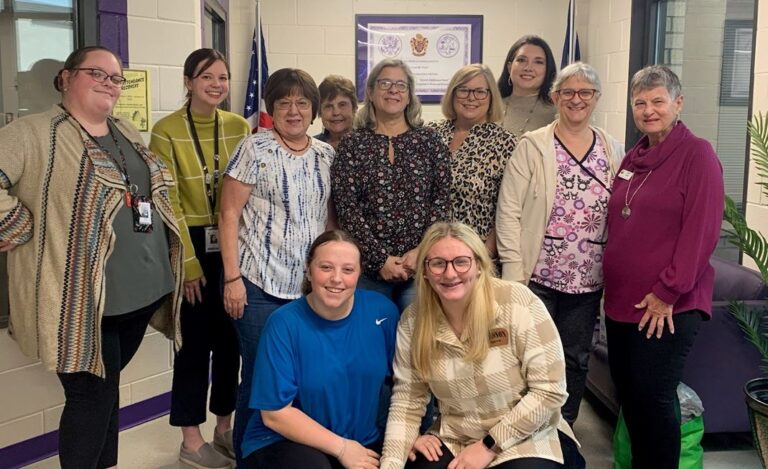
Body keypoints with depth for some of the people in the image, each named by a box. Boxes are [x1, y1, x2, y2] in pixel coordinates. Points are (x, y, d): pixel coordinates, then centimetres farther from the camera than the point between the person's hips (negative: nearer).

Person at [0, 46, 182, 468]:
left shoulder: (126, 132, 14)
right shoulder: (35, 133, -10)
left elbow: (156, 186, 25)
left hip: (143, 290, 7)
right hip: (83, 299, -7)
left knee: (106, 388, 21)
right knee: (91, 395, 1)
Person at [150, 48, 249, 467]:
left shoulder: (239, 127, 5)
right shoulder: (166, 131, -8)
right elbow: (168, 202, -9)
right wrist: (188, 261, -12)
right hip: (192, 245, -4)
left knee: (230, 336, 11)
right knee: (195, 340, 1)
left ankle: (225, 426, 27)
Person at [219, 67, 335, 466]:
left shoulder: (327, 155, 10)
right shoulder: (254, 149, -5)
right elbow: (228, 215, -7)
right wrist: (232, 278, -13)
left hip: (312, 287, 5)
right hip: (260, 284, -4)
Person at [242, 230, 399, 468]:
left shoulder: (382, 310, -6)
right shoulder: (284, 324, -14)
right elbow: (275, 413, -13)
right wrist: (342, 448, -15)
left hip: (364, 442, 4)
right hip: (285, 442, -3)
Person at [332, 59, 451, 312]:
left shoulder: (429, 140, 7)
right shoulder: (352, 144, 4)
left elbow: (443, 197, 2)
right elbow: (346, 208, -3)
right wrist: (381, 259, -11)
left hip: (422, 265, 1)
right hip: (369, 267, 0)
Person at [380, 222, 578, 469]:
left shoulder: (519, 304, -19)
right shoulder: (412, 320, -8)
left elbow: (550, 390, -16)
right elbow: (407, 397, -1)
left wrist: (490, 446, -15)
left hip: (525, 438, -3)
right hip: (453, 440, 3)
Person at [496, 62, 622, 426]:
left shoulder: (612, 151, 7)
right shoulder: (532, 146, -3)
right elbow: (509, 210, -7)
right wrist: (514, 271, -12)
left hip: (588, 280, 4)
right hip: (537, 276, -3)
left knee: (575, 362, 14)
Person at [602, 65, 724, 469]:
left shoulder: (696, 154, -8)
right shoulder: (632, 159, 13)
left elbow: (701, 231, -15)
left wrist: (668, 292, -17)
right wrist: (612, 283, 11)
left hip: (669, 306, -7)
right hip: (622, 300, 7)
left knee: (653, 396, -1)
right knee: (627, 391, 14)